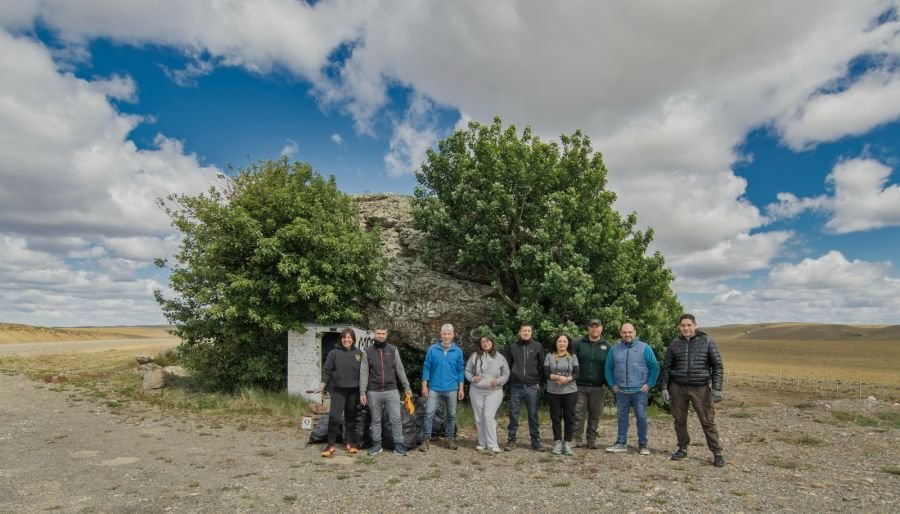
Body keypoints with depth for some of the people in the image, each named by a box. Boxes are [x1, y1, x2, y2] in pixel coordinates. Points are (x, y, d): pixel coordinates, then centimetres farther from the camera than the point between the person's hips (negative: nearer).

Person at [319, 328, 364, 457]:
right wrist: (323, 384, -11)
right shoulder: (334, 353, 0)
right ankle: (331, 445, -2)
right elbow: (326, 370, 0)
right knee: (334, 417, -10)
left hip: (354, 390, 2)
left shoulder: (359, 354, 6)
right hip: (338, 389, -2)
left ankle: (350, 443, 22)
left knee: (351, 417, 10)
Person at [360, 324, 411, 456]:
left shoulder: (393, 350, 5)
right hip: (374, 392, 0)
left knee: (396, 419, -2)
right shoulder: (368, 351, 2)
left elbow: (400, 369, 6)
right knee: (376, 420, 10)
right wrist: (362, 392, -7)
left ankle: (398, 444, 8)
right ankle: (376, 444, 21)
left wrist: (407, 386, 1)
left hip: (391, 391, 0)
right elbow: (364, 373, 0)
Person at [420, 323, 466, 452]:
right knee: (429, 413, -5)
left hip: (451, 389, 2)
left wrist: (461, 388, 2)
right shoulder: (432, 349, -5)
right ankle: (425, 439, 5)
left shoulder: (457, 351, 0)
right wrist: (424, 385, -5)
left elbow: (460, 370, 4)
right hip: (434, 388, -2)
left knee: (451, 415, 11)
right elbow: (426, 367, -2)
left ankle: (450, 439, 24)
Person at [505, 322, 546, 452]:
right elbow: (507, 366, 8)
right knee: (513, 414, 4)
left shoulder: (538, 347, 5)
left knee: (533, 414, 6)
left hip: (532, 386, 0)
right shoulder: (512, 347, 6)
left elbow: (542, 366, 4)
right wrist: (510, 380, -1)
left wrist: (539, 382, -1)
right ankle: (511, 440, 13)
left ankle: (535, 441, 13)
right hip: (515, 386, 0)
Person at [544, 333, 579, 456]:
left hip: (570, 392, 0)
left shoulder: (573, 357, 7)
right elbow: (546, 373, -5)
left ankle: (567, 444, 9)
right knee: (555, 417, 4)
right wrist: (558, 377, -21)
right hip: (553, 392, 0)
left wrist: (566, 379, -20)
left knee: (569, 417, 2)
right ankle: (557, 443, 12)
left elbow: (576, 374, -3)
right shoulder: (549, 356, 4)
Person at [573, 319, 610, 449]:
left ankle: (592, 439, 18)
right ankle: (578, 439, 7)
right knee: (579, 414, 0)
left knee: (595, 415, 8)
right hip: (580, 385, -1)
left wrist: (607, 382, -2)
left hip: (598, 387, 1)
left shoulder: (606, 345, 6)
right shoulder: (580, 344, 4)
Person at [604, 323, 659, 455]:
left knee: (641, 417, 2)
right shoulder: (615, 349, 6)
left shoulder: (644, 348, -2)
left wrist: (649, 384, -5)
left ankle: (643, 444, 14)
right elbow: (608, 368, 12)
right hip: (621, 392, 3)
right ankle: (621, 443, 17)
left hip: (640, 391, -3)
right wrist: (613, 384, 5)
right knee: (622, 417, 9)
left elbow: (654, 367, 0)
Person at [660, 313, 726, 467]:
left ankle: (717, 453, 10)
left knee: (708, 421, -1)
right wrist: (665, 388, 3)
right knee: (679, 420, 9)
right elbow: (666, 367, 10)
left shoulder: (707, 341, -1)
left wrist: (717, 388, -7)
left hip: (701, 388, -2)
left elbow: (717, 365, 0)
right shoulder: (674, 344, 5)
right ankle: (682, 449, 24)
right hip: (678, 388, 3)